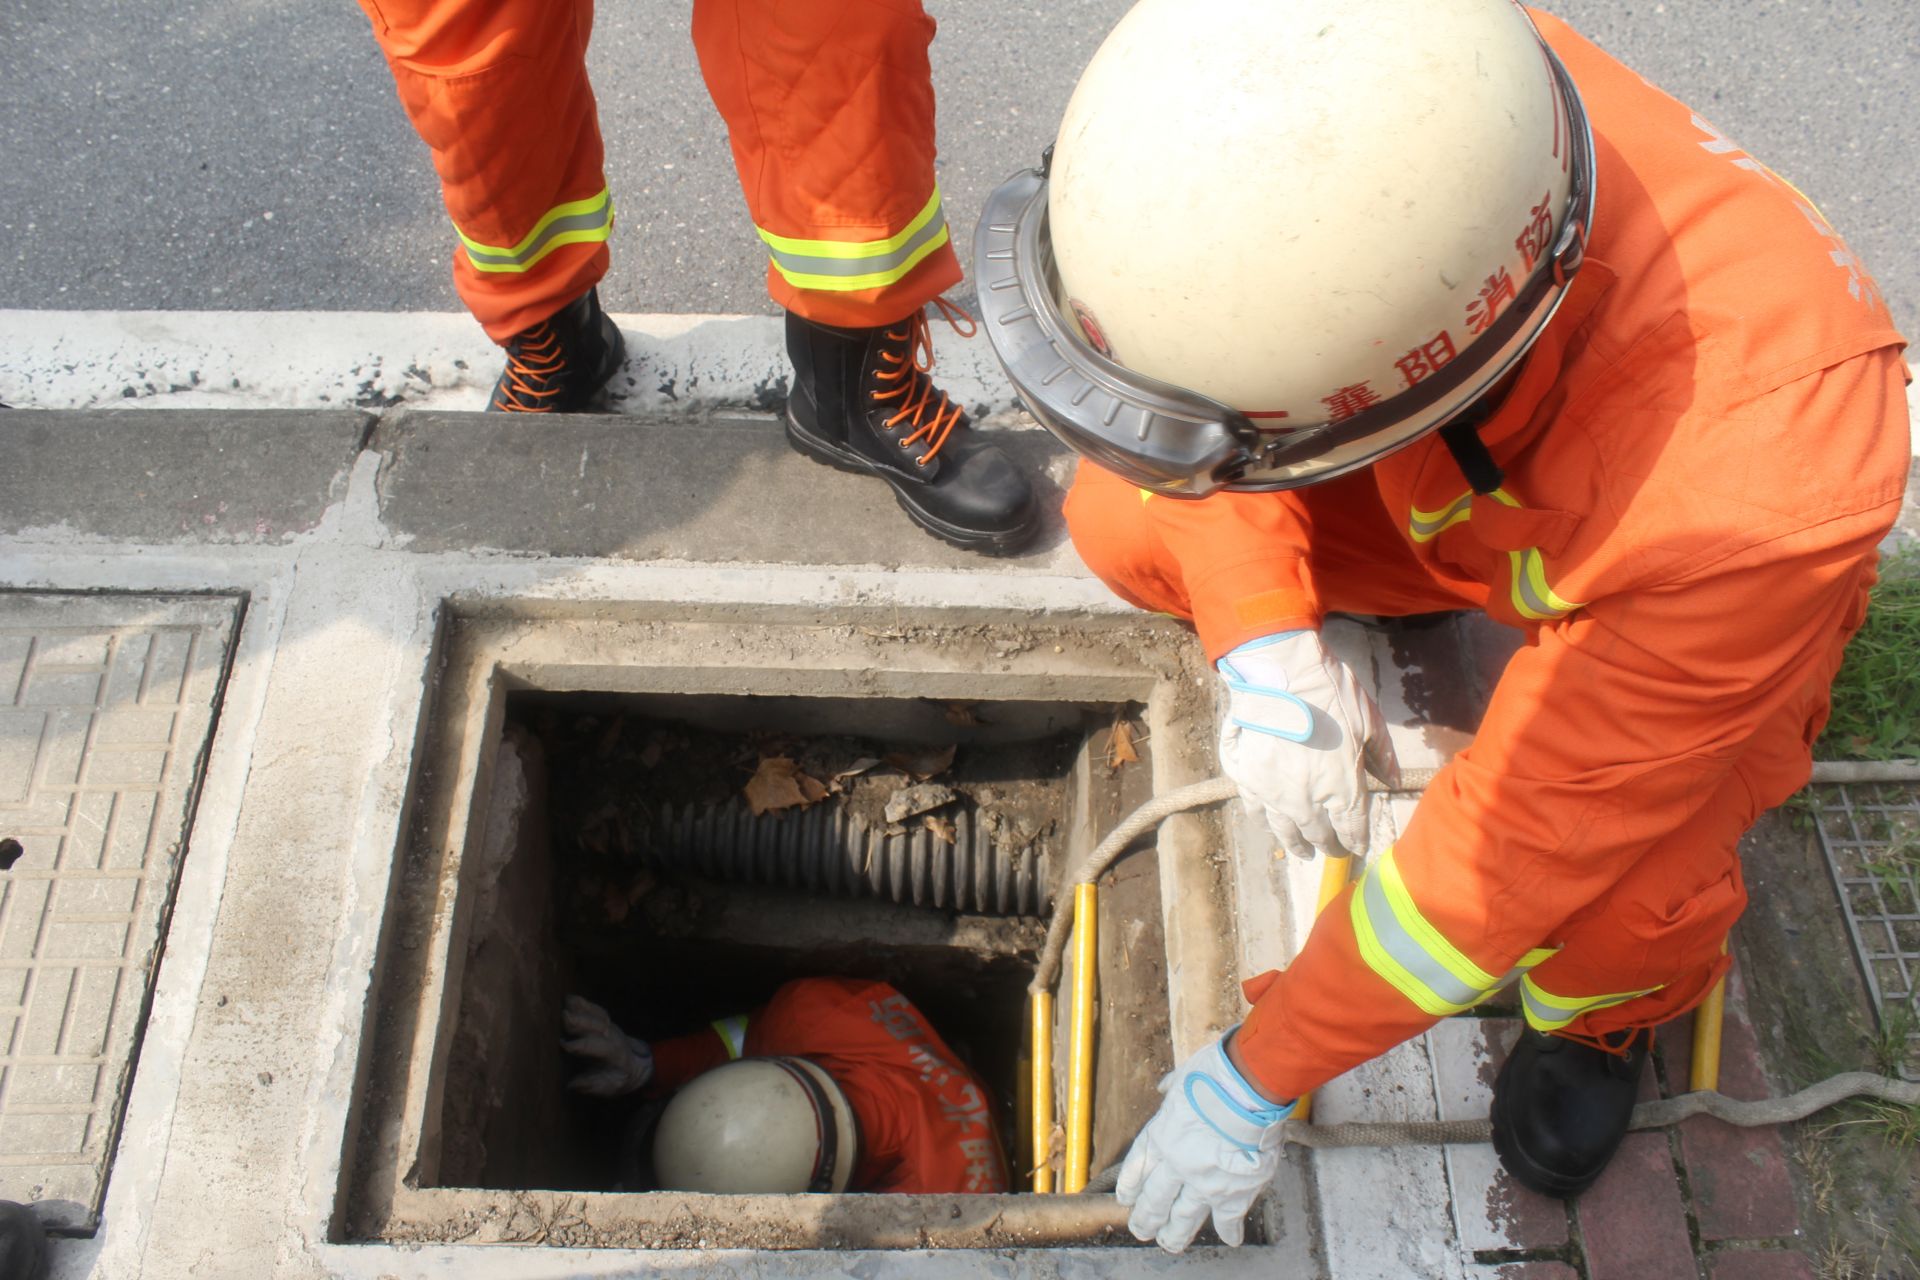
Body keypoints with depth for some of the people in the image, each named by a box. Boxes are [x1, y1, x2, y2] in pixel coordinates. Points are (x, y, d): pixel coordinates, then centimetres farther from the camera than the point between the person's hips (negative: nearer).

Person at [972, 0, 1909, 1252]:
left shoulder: (1743, 492, -46)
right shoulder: (1386, 100, -36)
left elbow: (1513, 841, -34)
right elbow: (1212, 354, -15)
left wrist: (1256, 1081, -22)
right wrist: (1266, 644, -27)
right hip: (1449, 486, 4)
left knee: (1613, 905, -32)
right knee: (1128, 526, -15)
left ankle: (1608, 1015, 8)